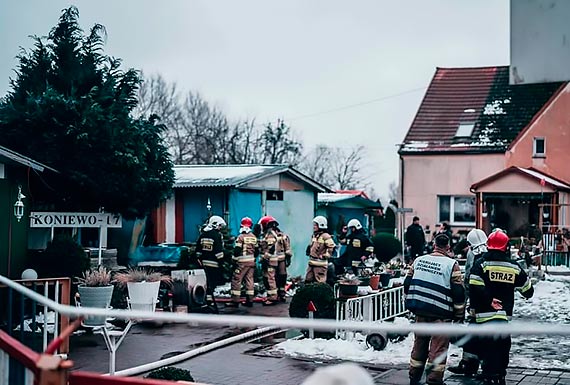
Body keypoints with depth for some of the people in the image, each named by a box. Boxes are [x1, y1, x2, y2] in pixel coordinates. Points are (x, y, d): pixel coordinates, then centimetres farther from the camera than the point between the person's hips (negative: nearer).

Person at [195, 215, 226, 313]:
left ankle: (209, 301, 21)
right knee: (212, 282, -5)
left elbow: (198, 249, 15)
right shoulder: (216, 235, -11)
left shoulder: (203, 234, 12)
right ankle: (210, 302, -6)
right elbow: (219, 250, -16)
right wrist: (221, 261, -12)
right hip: (214, 262, -8)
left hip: (205, 262, 8)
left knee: (210, 281, 16)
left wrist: (199, 259, 22)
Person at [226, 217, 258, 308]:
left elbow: (237, 250, -13)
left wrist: (234, 260, -3)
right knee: (249, 280, 11)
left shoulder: (241, 237, -10)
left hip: (242, 262, -7)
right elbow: (257, 250, 14)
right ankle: (249, 300, 11)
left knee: (236, 280, -3)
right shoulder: (254, 237, 10)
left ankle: (235, 301, -7)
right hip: (252, 262, 7)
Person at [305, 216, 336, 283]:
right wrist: (309, 248, 19)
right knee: (308, 281, 11)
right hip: (311, 263, 9)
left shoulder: (325, 236, -13)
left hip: (320, 264, -9)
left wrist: (325, 255, -14)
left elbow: (332, 247, -18)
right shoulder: (314, 236, 16)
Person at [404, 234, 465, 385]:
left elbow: (407, 284, 11)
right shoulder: (451, 264, -9)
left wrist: (412, 303, 23)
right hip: (441, 314, -5)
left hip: (420, 312, 5)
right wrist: (459, 314, 1)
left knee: (420, 344, 17)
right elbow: (458, 292, -9)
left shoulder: (418, 260, 6)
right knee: (438, 347, 1)